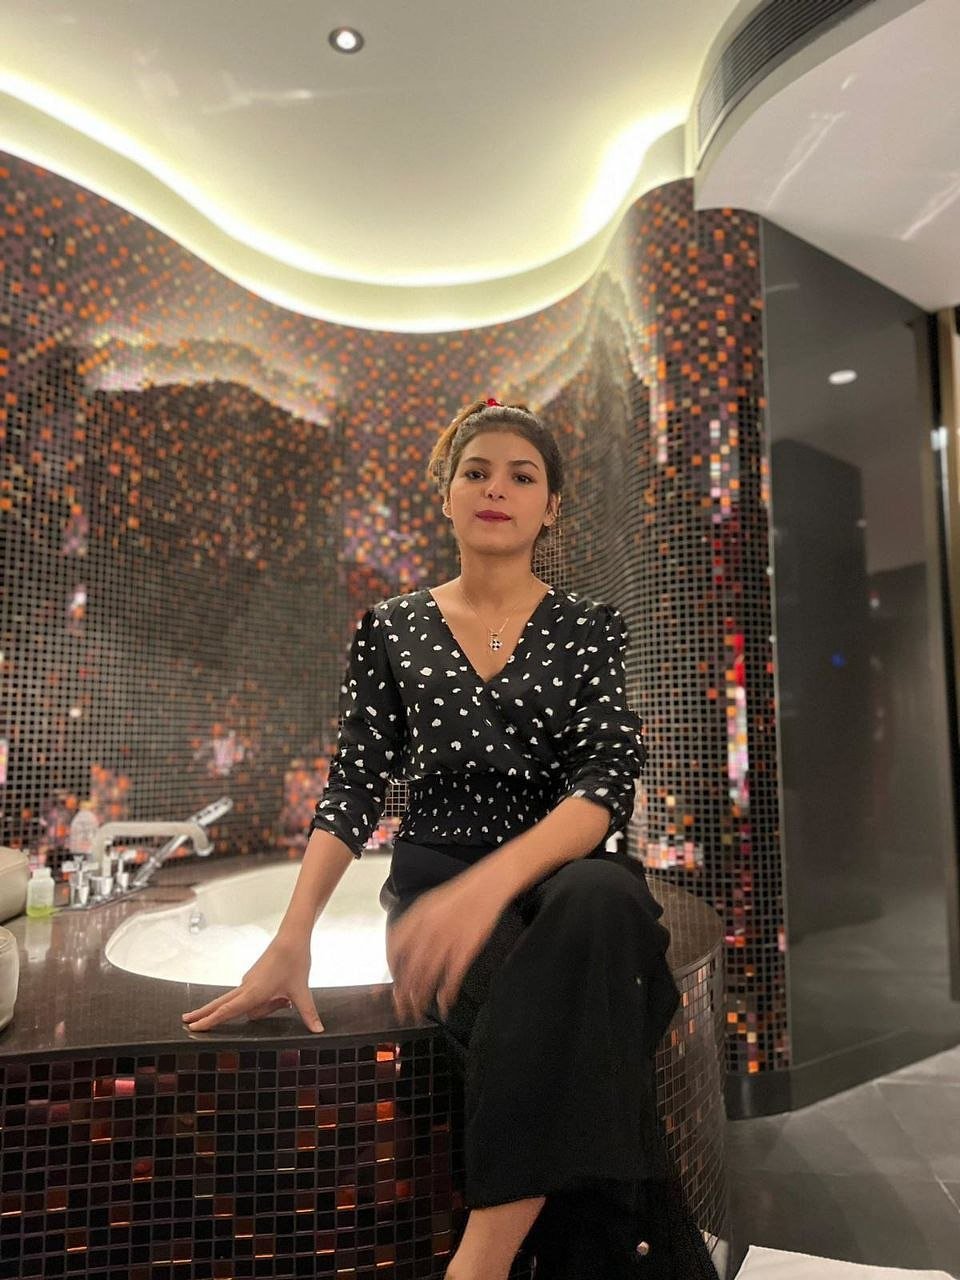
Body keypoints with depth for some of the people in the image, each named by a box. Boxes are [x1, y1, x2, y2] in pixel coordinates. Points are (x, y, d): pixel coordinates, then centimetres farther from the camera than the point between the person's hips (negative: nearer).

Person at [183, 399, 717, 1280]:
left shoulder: (590, 629, 7)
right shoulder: (392, 630, 10)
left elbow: (608, 782, -9)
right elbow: (355, 790, 4)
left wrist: (489, 883, -28)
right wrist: (291, 942, -12)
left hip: (560, 872, 1)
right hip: (435, 877, 0)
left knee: (604, 901, -37)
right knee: (549, 1004, -34)